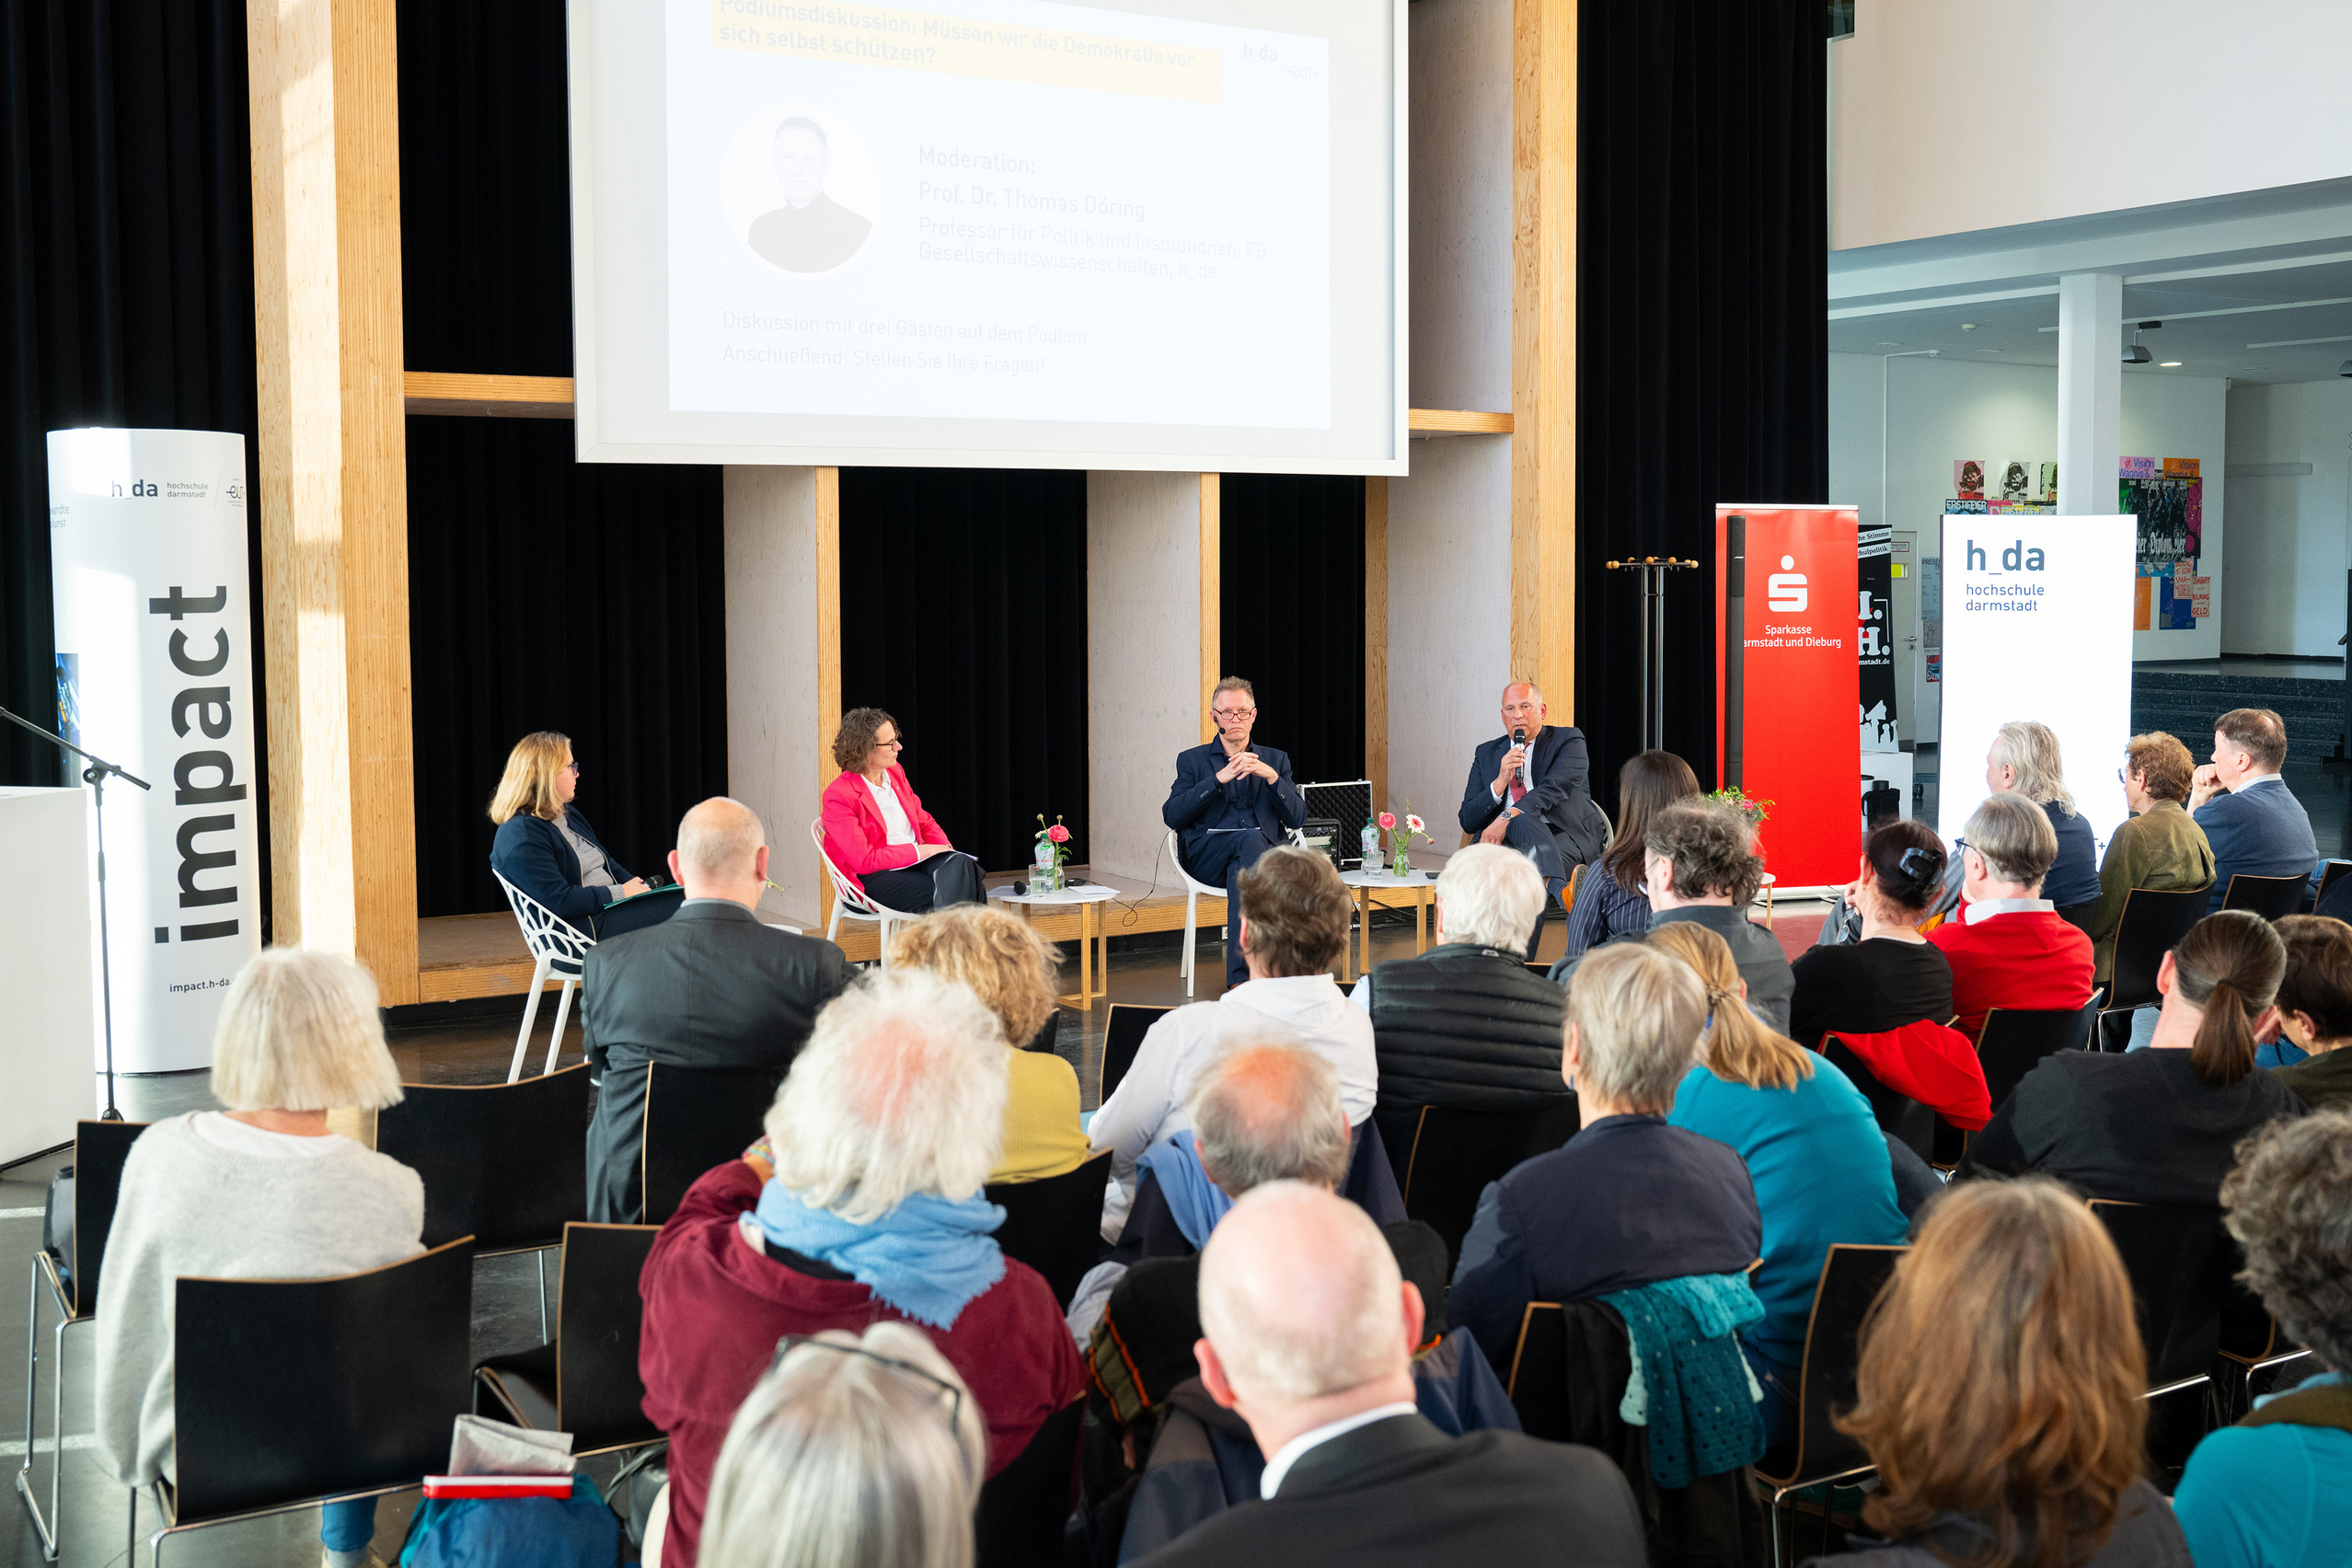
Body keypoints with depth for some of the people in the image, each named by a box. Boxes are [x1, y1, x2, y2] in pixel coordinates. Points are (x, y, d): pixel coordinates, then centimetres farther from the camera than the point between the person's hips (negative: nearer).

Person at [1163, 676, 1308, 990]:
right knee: (1251, 839, -35)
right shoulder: (1192, 760, 18)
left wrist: (1270, 776, -8)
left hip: (1266, 851, 1)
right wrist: (1219, 778, -9)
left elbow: (1298, 818, 8)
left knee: (1240, 869, -36)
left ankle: (1241, 975, -41)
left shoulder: (1276, 760, 22)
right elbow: (1171, 816, 0)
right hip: (1207, 856, -1)